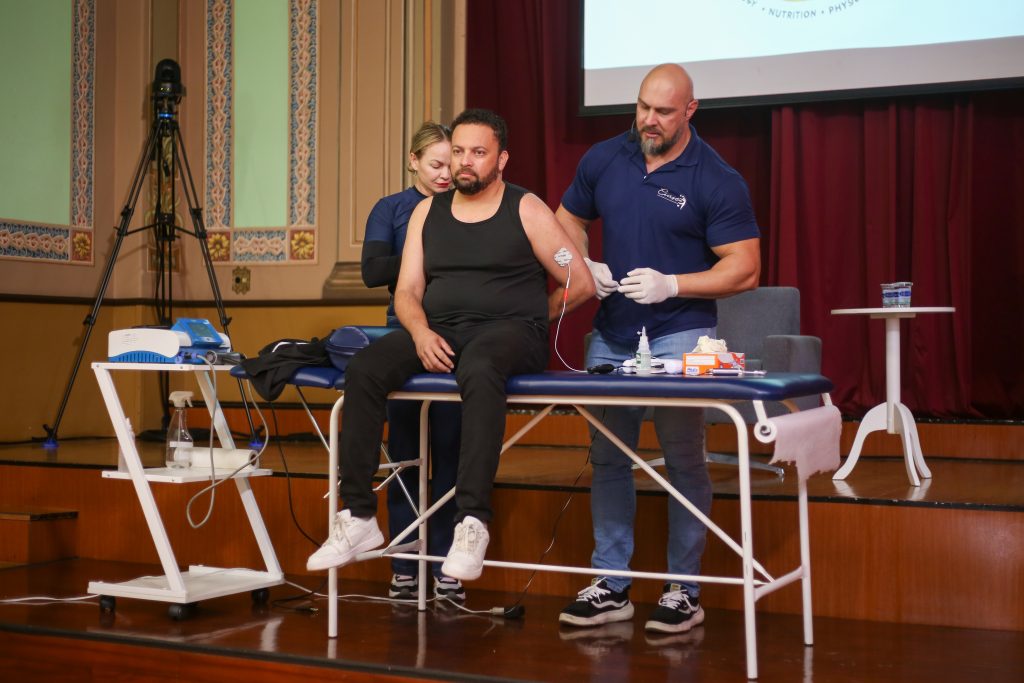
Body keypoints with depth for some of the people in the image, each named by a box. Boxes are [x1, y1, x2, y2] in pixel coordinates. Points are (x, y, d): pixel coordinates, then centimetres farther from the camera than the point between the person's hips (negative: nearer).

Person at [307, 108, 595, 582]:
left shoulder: (526, 210, 4)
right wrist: (421, 331, -10)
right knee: (363, 370, -23)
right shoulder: (428, 211, 17)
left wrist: (524, 320, 6)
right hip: (438, 333, 4)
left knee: (479, 370, -40)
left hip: (510, 331, -4)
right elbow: (407, 291, 11)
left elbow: (581, 285, 3)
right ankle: (358, 516, -19)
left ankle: (472, 521, -41)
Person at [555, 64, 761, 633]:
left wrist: (671, 284, -19)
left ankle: (685, 591, 10)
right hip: (611, 334, 5)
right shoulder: (604, 160, 6)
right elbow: (568, 220, 19)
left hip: (679, 336, -5)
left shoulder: (718, 181, -7)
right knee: (608, 458, 8)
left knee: (683, 459, -2)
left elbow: (744, 268, -9)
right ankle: (611, 587, 18)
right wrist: (582, 265, -2)